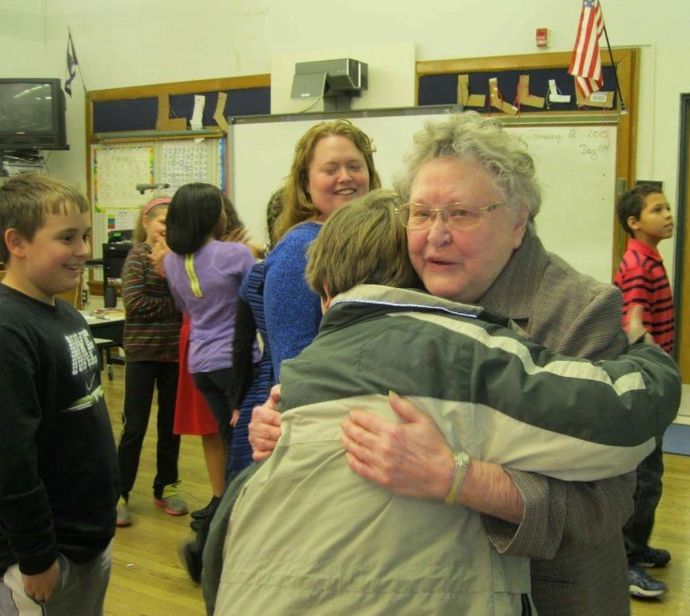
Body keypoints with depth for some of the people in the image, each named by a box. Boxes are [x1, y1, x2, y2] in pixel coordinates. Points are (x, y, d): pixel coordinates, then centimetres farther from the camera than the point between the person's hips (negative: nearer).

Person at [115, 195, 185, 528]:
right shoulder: (138, 256, -4)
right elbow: (134, 303, -15)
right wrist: (176, 305, -15)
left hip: (175, 352, 4)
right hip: (143, 352, -4)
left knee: (170, 424, 12)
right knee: (135, 427, 2)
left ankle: (166, 487, 27)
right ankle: (120, 493, 15)